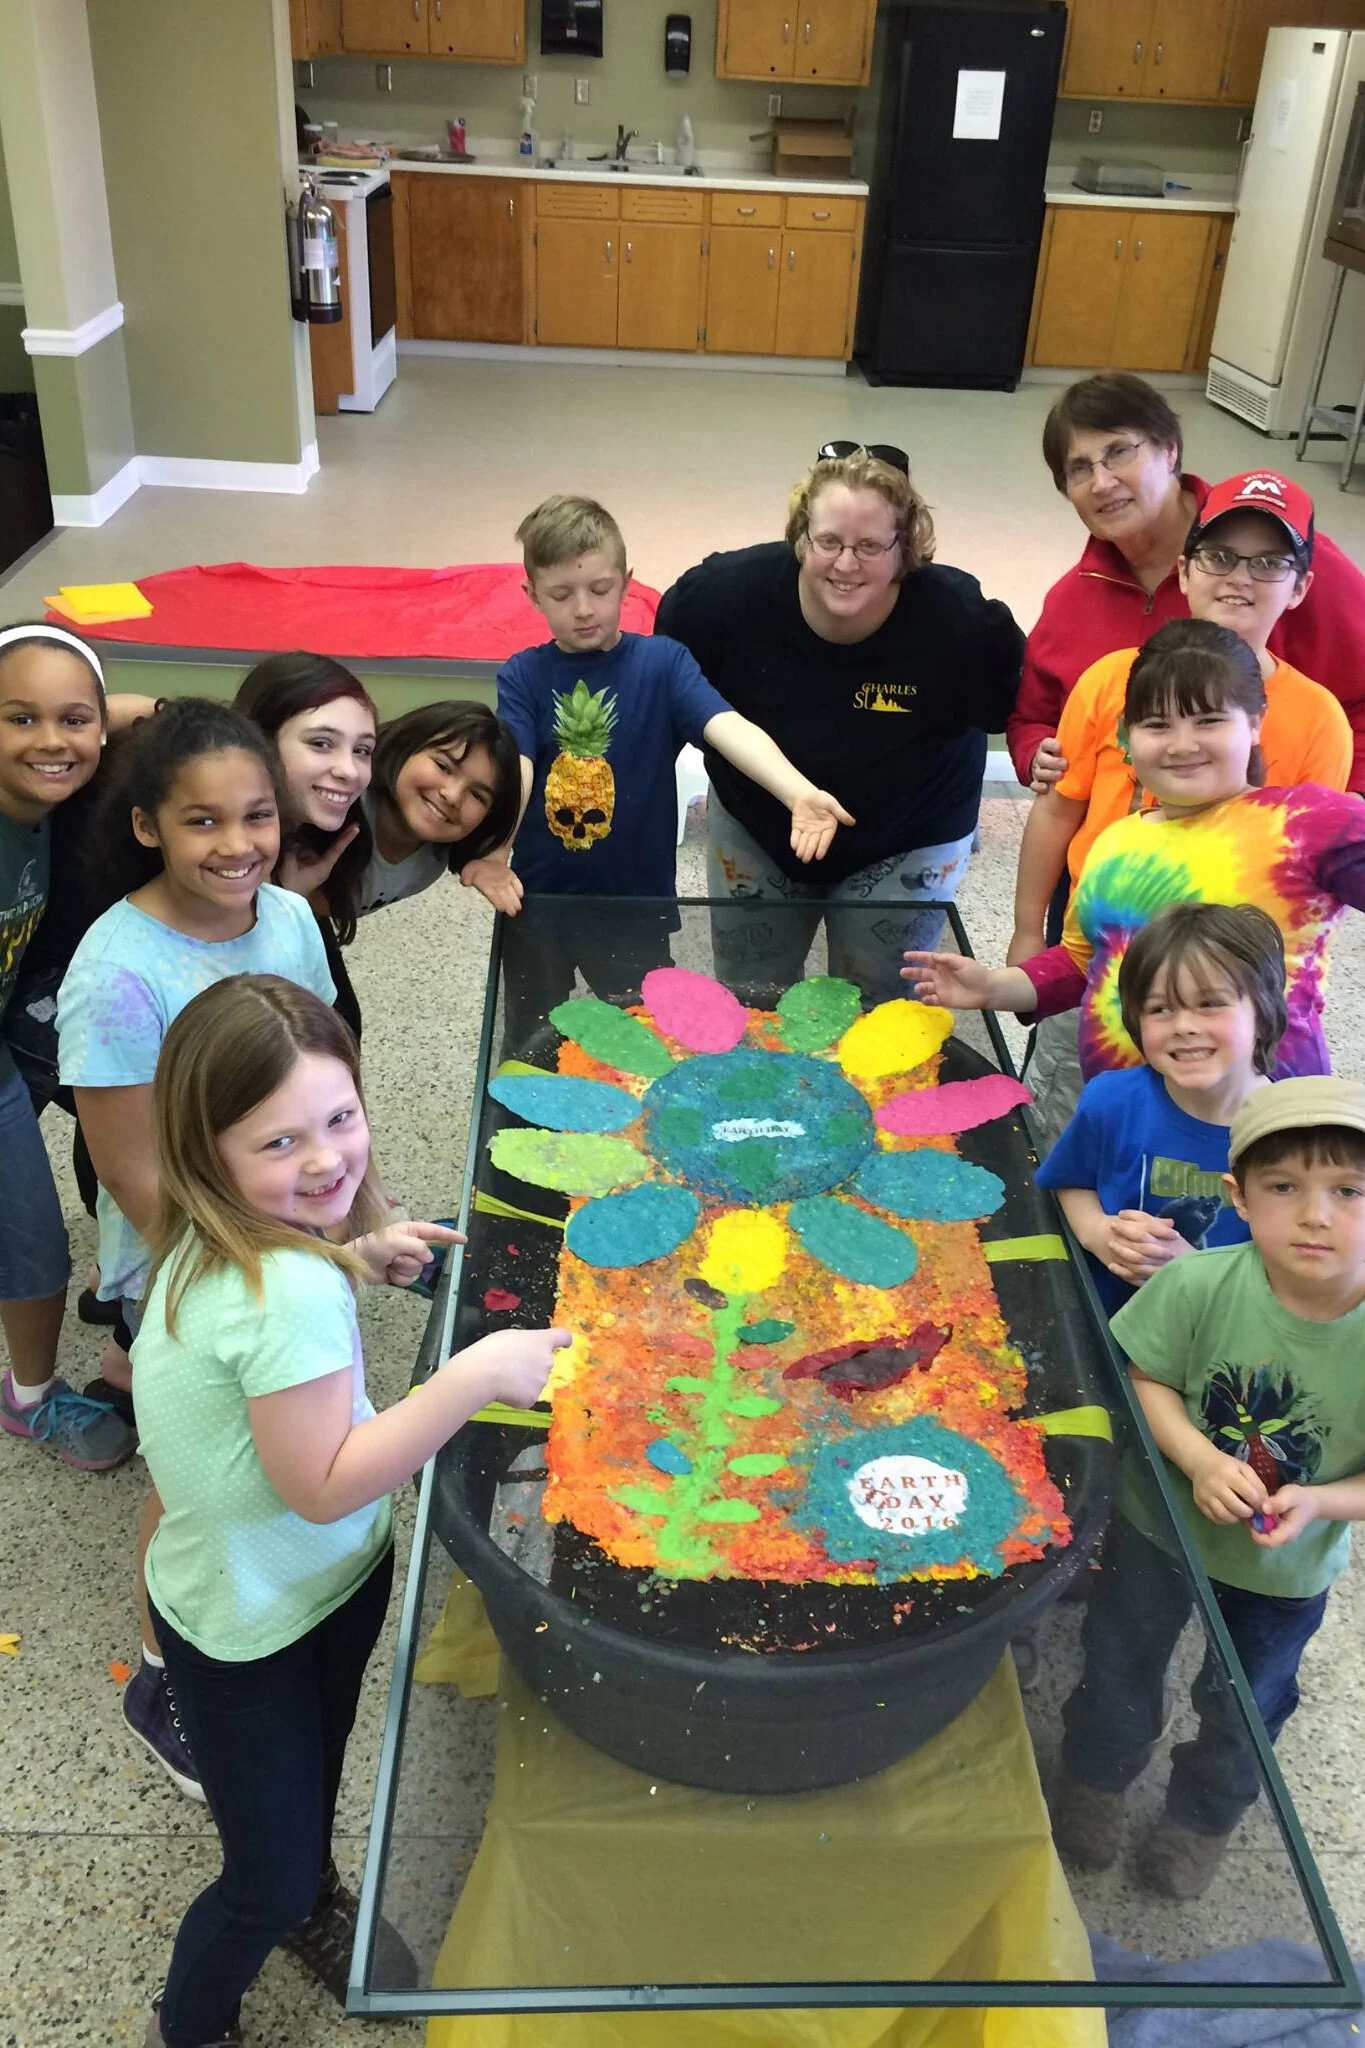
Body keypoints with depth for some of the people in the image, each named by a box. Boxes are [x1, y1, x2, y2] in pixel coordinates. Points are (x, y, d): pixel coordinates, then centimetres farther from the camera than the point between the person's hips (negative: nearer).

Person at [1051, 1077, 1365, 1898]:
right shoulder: (1200, 1284, -30)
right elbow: (1143, 1376, -13)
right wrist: (1199, 1461, -28)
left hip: (1288, 1568, 1)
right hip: (1163, 1518, 0)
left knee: (1244, 1709, 25)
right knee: (1122, 1668, 24)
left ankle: (1203, 1816, 57)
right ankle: (1098, 1780, 55)